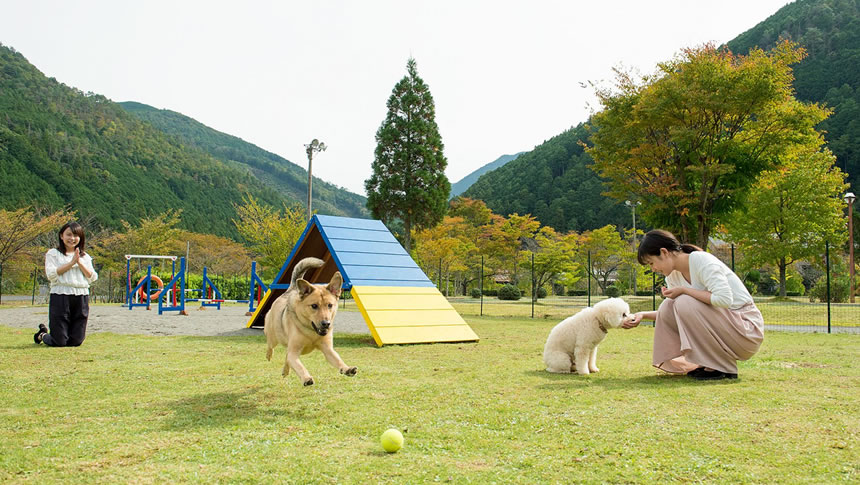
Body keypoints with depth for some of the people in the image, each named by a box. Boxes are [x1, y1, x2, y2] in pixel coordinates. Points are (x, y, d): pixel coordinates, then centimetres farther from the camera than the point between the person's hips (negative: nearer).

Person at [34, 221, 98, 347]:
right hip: (61, 295, -4)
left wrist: (79, 263, -6)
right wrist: (71, 262, -10)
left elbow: (92, 278, 4)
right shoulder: (53, 253, 5)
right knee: (59, 342, -3)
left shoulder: (85, 257, 16)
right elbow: (51, 274, -10)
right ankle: (42, 335, 31)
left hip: (82, 297, 4)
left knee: (76, 341, 5)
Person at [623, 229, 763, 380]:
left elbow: (724, 299, -30)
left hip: (748, 328, -8)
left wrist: (684, 290, -22)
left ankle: (723, 367, -12)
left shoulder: (701, 260, -19)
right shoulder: (673, 275, 6)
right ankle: (707, 363, 4)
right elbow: (669, 313, 15)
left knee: (685, 303, -24)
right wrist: (643, 315, -1)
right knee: (668, 306, -4)